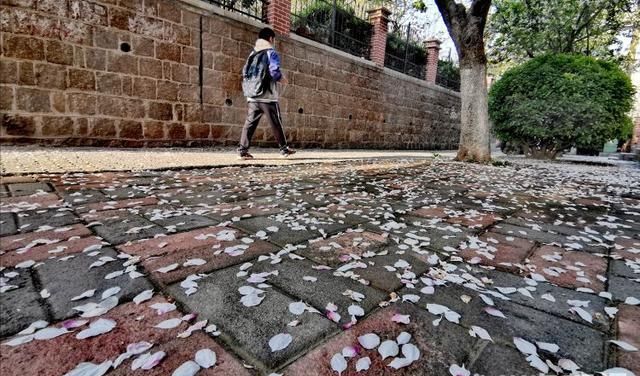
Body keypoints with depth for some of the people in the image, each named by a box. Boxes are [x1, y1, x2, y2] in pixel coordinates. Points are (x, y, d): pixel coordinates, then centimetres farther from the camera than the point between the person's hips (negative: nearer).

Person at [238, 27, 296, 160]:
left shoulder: (252, 54, 17)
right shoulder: (271, 53, -2)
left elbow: (245, 73, 16)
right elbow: (274, 72, -15)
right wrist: (282, 79, 3)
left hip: (252, 95, 6)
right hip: (267, 95, -5)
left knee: (250, 122, 3)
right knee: (276, 123, 3)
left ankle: (243, 150, -3)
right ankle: (284, 148, 11)